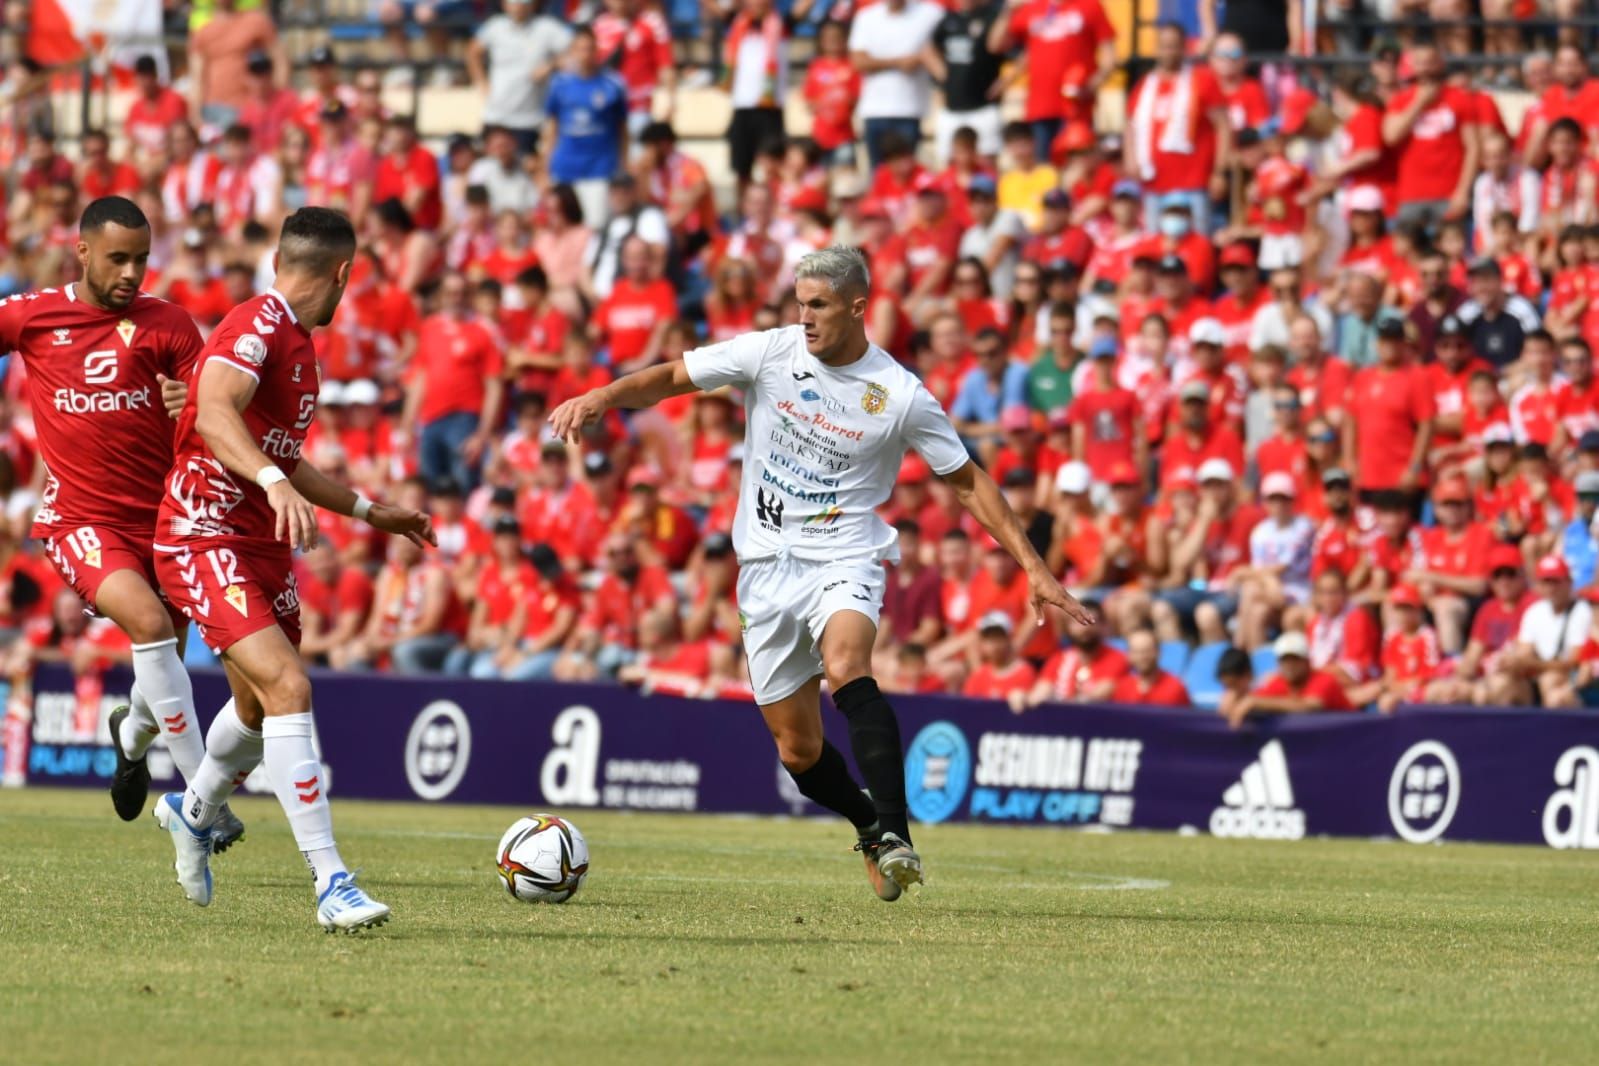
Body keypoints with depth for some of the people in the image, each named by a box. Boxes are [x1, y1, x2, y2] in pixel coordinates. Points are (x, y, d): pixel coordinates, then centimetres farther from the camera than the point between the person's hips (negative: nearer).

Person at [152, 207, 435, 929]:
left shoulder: (299, 345, 15)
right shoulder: (257, 325, -16)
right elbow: (214, 414, -34)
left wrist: (369, 511, 33)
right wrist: (274, 483, -48)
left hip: (263, 545, 10)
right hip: (203, 539, -10)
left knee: (261, 707, 23)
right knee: (288, 687, -23)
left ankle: (193, 814, 53)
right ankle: (332, 884, -26)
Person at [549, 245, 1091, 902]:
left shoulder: (901, 396, -7)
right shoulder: (770, 353, -2)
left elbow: (967, 483, 2)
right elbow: (671, 378, 4)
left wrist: (1033, 566, -3)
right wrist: (601, 397, -16)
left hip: (843, 559, -3)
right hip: (766, 567, 3)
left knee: (845, 667, -35)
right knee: (797, 749, 6)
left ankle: (896, 837, -38)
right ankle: (872, 828, 35)